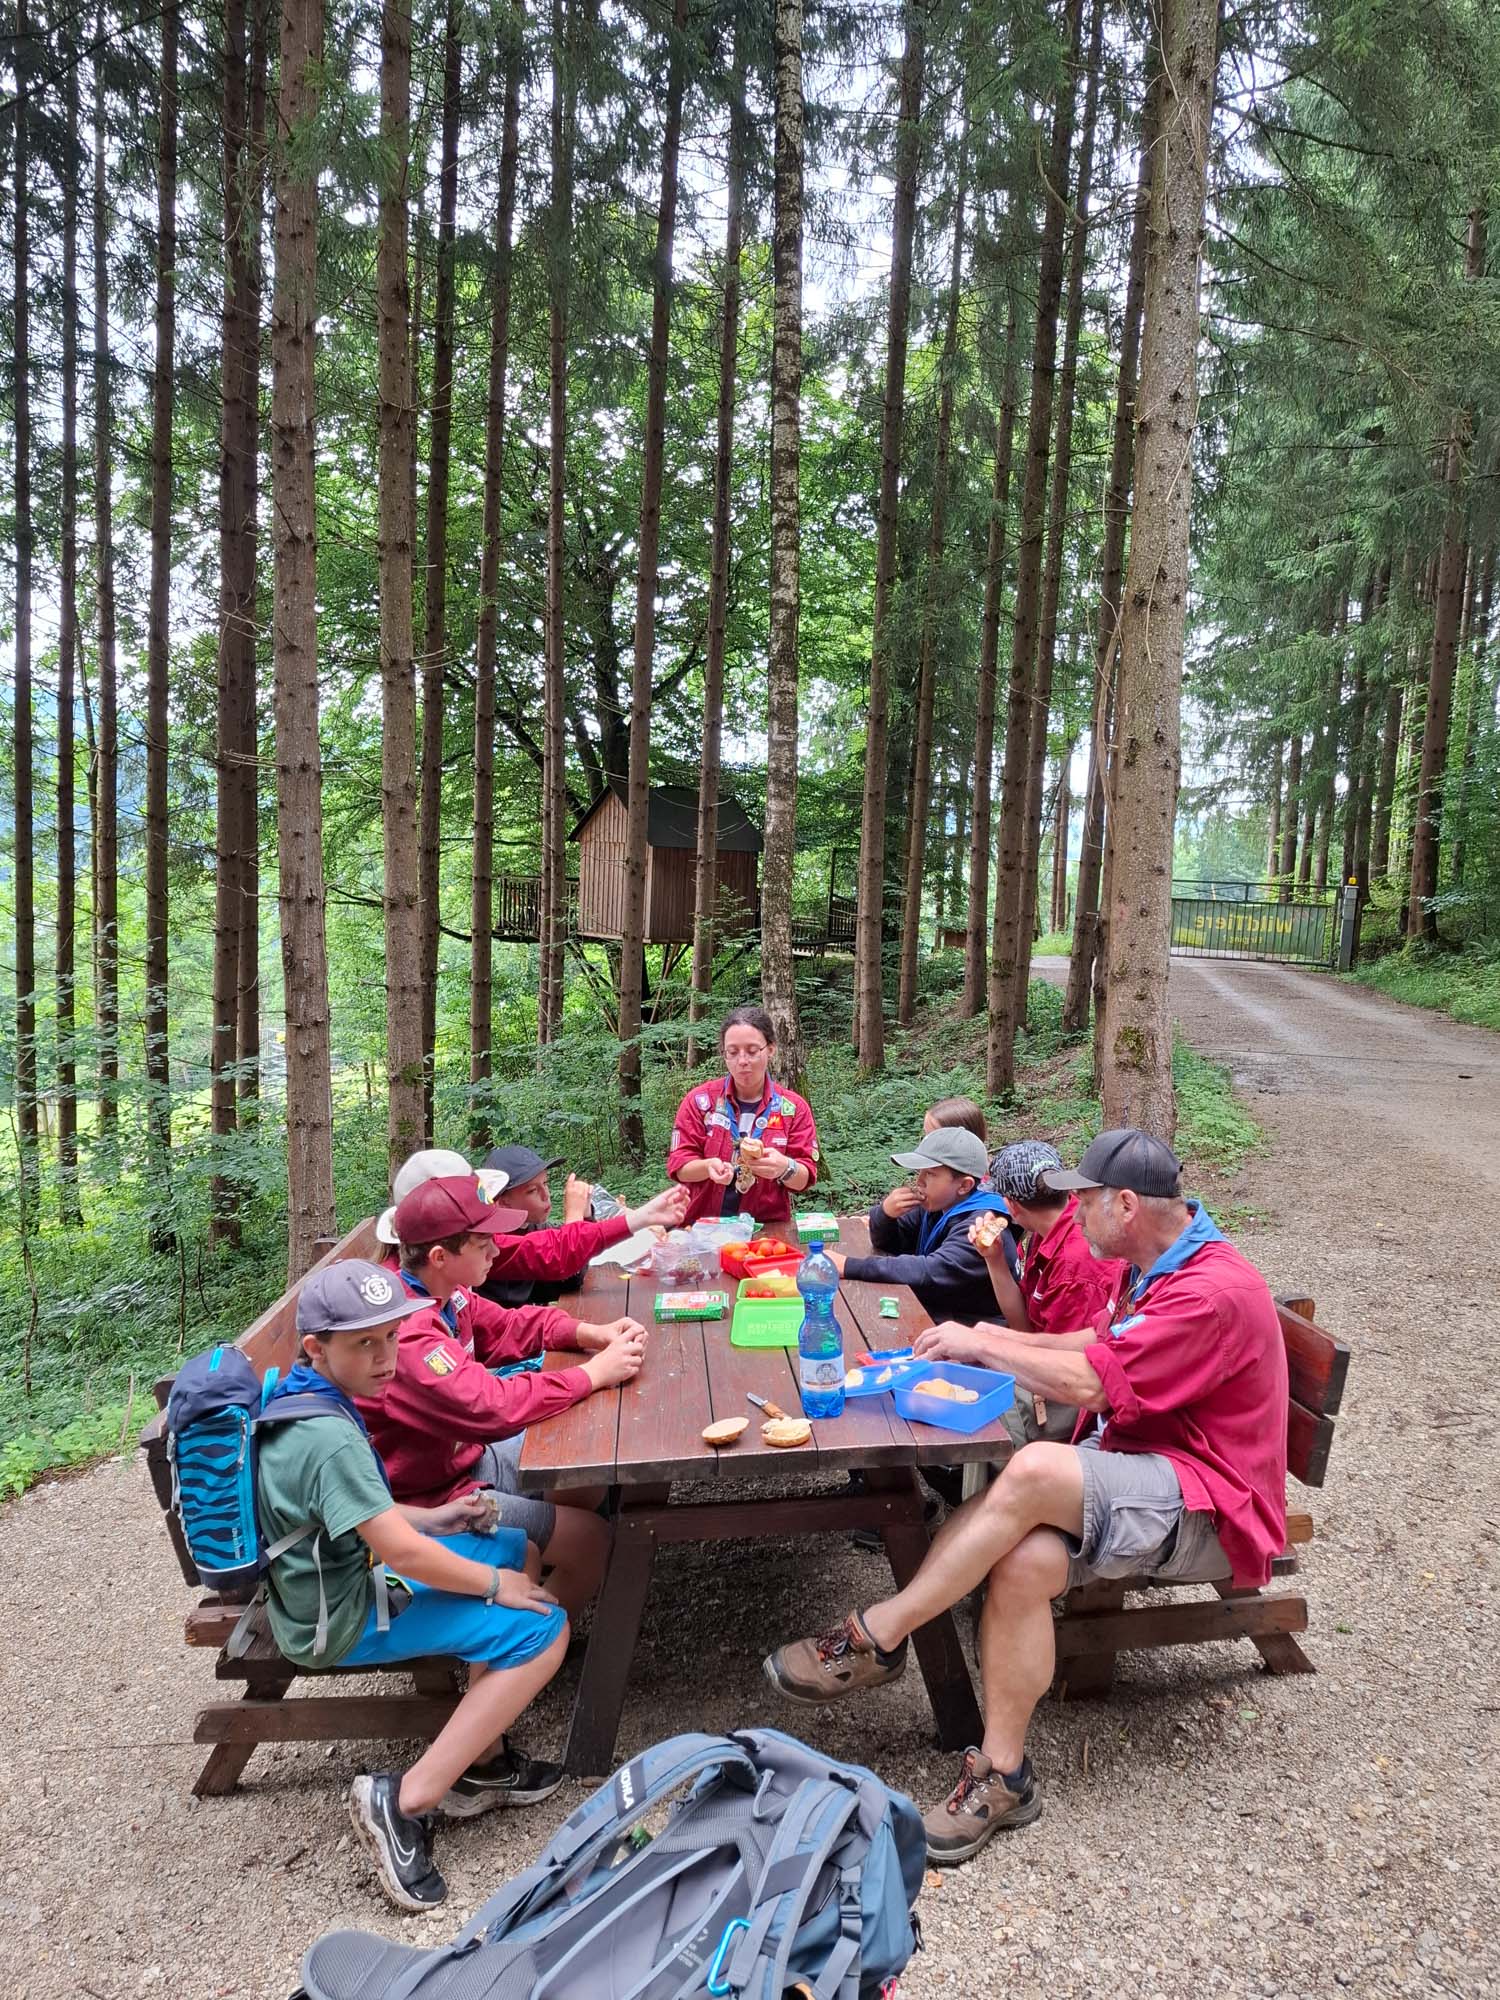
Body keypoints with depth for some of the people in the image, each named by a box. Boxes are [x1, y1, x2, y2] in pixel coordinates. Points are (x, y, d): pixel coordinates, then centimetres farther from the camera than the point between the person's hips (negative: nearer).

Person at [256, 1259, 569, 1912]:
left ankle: (480, 1761, 16)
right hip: (345, 1619, -10)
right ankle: (404, 1802, -7)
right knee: (544, 1629, -13)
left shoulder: (300, 1395, 0)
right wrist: (494, 1585, -15)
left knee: (518, 1551, 15)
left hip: (345, 1574, 10)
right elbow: (401, 1552, -30)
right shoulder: (329, 1436, -31)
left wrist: (429, 1518, 6)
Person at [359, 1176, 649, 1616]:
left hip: (465, 1454, 10)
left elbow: (510, 1325, 8)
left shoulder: (445, 1295, -4)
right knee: (592, 1539, -10)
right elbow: (491, 1407, -39)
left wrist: (592, 1333, -10)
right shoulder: (405, 1331, -33)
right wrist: (595, 1374, -28)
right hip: (431, 1495, -9)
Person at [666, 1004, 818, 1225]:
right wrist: (708, 1166, -20)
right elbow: (679, 1166, 1)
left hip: (768, 1228, 1)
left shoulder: (794, 1108, 3)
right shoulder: (700, 1100, 3)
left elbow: (804, 1180, 1)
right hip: (703, 1225, 0)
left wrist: (785, 1168, -21)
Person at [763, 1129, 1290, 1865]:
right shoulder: (1157, 1269, 10)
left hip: (1209, 1513, -8)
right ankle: (1002, 1773, -12)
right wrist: (998, 1340, 6)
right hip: (1137, 1474, 8)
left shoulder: (1215, 1291, -22)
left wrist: (981, 1345, -12)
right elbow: (1100, 1342, 19)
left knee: (1036, 1470, -33)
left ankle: (876, 1637, -21)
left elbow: (1087, 1383, -24)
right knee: (1024, 1560, -23)